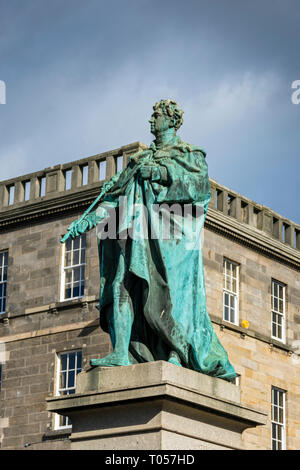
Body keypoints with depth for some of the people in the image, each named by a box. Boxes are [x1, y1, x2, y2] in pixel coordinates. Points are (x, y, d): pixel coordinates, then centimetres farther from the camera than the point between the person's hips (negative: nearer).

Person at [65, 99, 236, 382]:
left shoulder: (190, 155, 11)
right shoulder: (142, 159, 25)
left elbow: (201, 185, -7)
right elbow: (117, 194, 18)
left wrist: (164, 172, -14)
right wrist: (90, 219, 5)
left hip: (169, 233, -5)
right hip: (139, 234, 5)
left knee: (168, 292, -14)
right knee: (123, 285, -11)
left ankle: (177, 355, -12)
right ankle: (121, 353, -18)